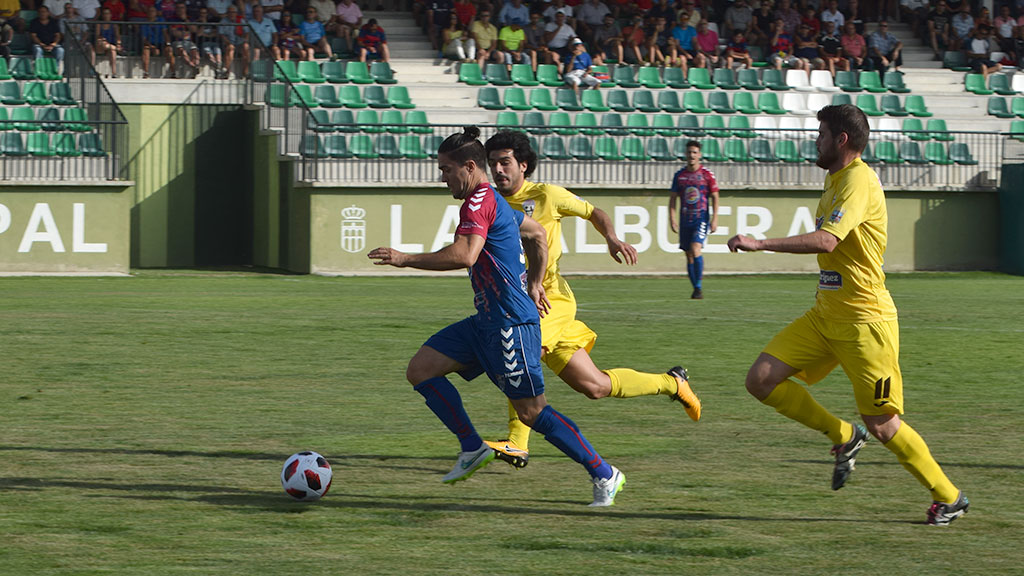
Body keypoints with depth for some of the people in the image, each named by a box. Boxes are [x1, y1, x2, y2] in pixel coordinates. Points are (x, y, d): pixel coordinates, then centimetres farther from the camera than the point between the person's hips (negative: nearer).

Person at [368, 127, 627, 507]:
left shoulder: (479, 202, -14)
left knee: (531, 411, -6)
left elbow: (464, 255, -29)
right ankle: (473, 448, 6)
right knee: (420, 370, 4)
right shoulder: (494, 202, 18)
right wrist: (534, 284, 31)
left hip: (511, 324, -10)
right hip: (488, 321, 10)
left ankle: (604, 475, 3)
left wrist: (405, 259, -25)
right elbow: (537, 234, 32)